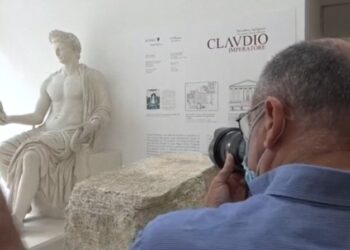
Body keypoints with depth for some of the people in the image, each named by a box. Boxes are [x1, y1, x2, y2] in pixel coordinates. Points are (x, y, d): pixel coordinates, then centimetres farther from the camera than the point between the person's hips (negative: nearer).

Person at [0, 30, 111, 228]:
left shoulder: (92, 77, 5)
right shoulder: (49, 82, 20)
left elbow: (105, 109, -3)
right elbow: (38, 116, 15)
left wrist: (91, 126, -23)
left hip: (71, 134, -6)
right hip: (46, 131, 6)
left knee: (31, 155, -33)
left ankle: (16, 219, -29)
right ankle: (21, 203, -8)